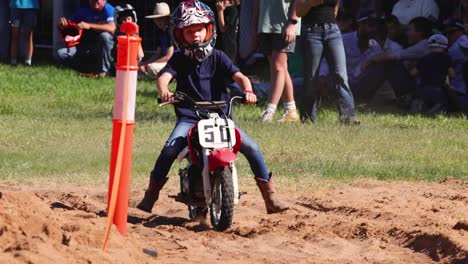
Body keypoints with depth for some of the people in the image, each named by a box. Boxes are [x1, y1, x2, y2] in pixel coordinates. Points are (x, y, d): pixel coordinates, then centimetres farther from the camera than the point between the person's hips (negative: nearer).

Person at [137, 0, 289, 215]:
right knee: (170, 149, -26)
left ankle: (270, 197, -4)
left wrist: (247, 90, -30)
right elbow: (164, 77, -12)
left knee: (250, 147, -14)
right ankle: (151, 195, -10)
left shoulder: (218, 58, 6)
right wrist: (164, 91, -37)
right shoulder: (179, 60, 5)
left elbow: (239, 76, -6)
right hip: (189, 118, -1)